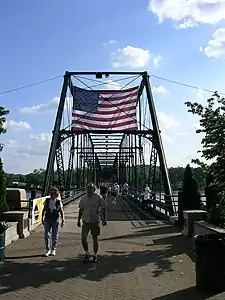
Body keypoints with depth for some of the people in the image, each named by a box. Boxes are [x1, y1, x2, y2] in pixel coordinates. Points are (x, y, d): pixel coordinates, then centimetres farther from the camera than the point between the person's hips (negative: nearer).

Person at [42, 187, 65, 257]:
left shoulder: (58, 202, -4)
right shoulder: (47, 200, 1)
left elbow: (61, 211, 1)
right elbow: (44, 210, 10)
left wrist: (63, 220, -5)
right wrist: (42, 218, 9)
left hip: (56, 220, -1)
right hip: (47, 219, 1)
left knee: (55, 235, 5)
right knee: (47, 235, -4)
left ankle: (53, 249, 21)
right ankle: (48, 250, 7)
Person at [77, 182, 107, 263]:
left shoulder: (98, 197, -6)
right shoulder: (83, 198, 5)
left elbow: (104, 208, -1)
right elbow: (81, 210, 14)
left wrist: (104, 219, -7)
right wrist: (78, 220, 15)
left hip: (95, 221, -2)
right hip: (86, 221, 3)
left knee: (95, 239, 8)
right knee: (83, 238, -6)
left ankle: (95, 255, 25)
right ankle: (87, 254, 16)